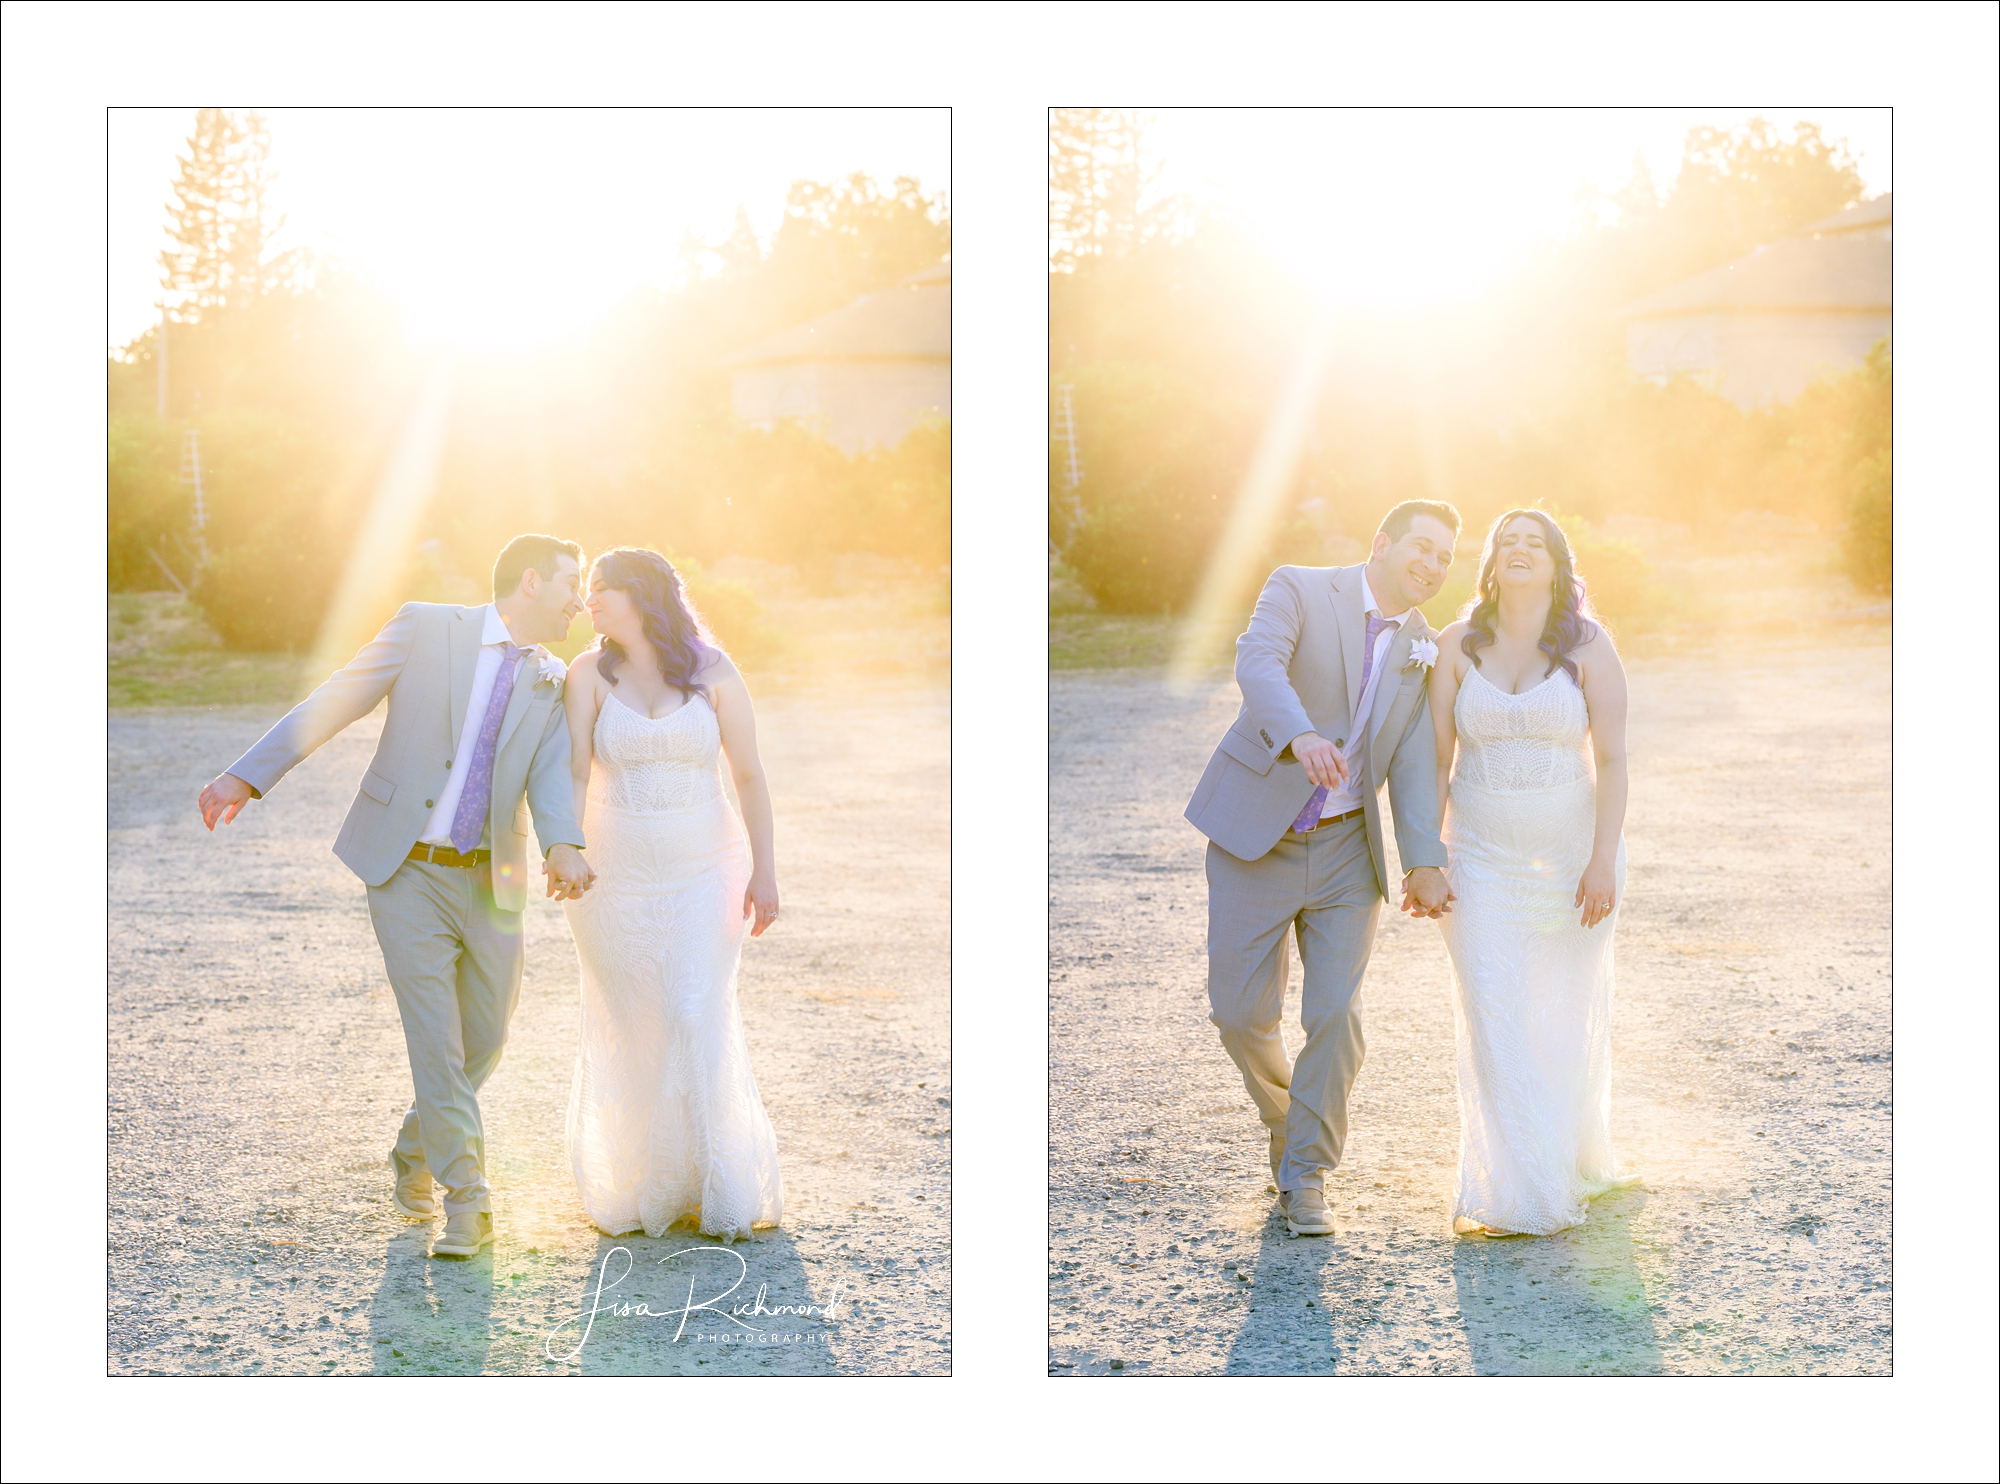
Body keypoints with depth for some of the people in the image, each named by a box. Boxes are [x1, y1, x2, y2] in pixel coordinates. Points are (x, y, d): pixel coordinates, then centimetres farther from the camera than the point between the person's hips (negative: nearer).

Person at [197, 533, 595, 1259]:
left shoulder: (551, 682, 8)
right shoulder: (426, 629, -3)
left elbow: (549, 778, -5)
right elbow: (335, 702, -5)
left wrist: (564, 845, -27)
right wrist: (247, 777, -12)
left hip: (491, 881, 5)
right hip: (408, 873, -4)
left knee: (484, 1040, 11)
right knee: (435, 1041, -7)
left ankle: (416, 1153, 35)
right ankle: (467, 1198, 2)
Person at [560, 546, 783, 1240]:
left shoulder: (713, 673, -2)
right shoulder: (589, 674, -1)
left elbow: (749, 774, 1)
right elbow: (573, 771, -9)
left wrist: (763, 870, -3)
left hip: (702, 871, -1)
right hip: (615, 873, 1)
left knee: (698, 1021, -8)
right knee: (628, 1028, 4)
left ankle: (718, 1189, 4)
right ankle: (633, 1183, 19)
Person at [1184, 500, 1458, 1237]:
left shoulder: (1421, 648, 8)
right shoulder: (1298, 590, -6)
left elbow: (1414, 764, -1)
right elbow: (1258, 665, -26)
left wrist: (1425, 864, -15)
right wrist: (1301, 737, -46)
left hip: (1345, 848, 3)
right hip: (1256, 838, -3)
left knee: (1337, 1017, -6)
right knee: (1242, 1012, -1)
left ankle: (1305, 1176, 10)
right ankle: (1284, 1115, 30)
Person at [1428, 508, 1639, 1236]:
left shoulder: (1588, 647, -4)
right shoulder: (1457, 646, 1)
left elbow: (1611, 760, -8)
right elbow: (1436, 759, 2)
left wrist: (1604, 861, -15)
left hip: (1570, 856, -1)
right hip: (1482, 858, 1)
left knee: (1569, 1017, 11)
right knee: (1494, 1019, -8)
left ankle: (1578, 1158, 36)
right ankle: (1521, 1195, -3)